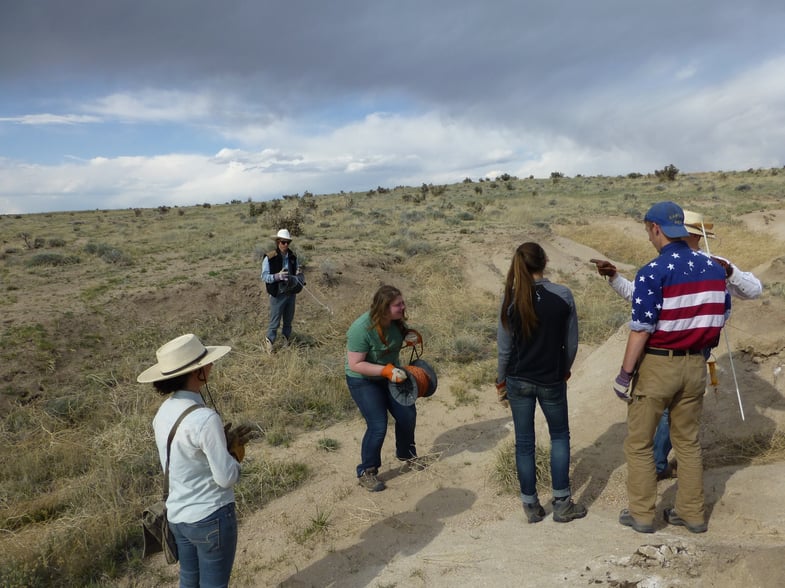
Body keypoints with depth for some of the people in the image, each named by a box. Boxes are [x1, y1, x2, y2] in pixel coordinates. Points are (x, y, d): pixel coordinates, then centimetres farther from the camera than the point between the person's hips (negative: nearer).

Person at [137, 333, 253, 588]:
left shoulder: (164, 411, -4)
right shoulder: (205, 419, -28)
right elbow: (227, 478, -22)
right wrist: (233, 447, -5)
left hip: (177, 514, 7)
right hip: (210, 517, -7)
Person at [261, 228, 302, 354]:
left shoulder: (292, 256, 3)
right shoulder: (269, 258, -14)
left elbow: (297, 272, 16)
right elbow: (264, 277, -13)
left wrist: (298, 275, -8)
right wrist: (277, 276, -29)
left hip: (291, 294, 5)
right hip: (278, 295, -5)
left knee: (288, 320, 17)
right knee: (275, 322, 1)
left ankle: (286, 341, 33)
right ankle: (269, 344, 16)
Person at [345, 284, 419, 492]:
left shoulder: (396, 321, -12)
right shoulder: (362, 328, -31)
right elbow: (355, 365, -29)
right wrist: (386, 371, -36)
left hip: (390, 374, 7)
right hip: (364, 381, -6)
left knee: (408, 415, 8)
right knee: (378, 426, -13)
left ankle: (406, 453, 36)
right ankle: (366, 472, 9)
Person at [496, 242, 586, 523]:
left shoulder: (511, 299, -10)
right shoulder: (563, 295, -11)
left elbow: (505, 347, -5)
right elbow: (571, 343, -4)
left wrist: (501, 379, 9)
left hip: (519, 381, 1)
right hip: (552, 380, 0)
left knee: (524, 442, 12)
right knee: (560, 436, 19)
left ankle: (531, 506, 23)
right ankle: (562, 504, 20)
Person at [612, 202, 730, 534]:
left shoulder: (652, 273, -18)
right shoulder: (713, 268, 2)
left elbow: (641, 330, -19)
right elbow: (721, 317, 9)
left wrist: (624, 374, -12)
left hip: (657, 365, -6)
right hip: (695, 365, 6)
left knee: (639, 443, 9)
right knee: (688, 441, 19)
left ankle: (641, 514, 18)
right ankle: (692, 514, 28)